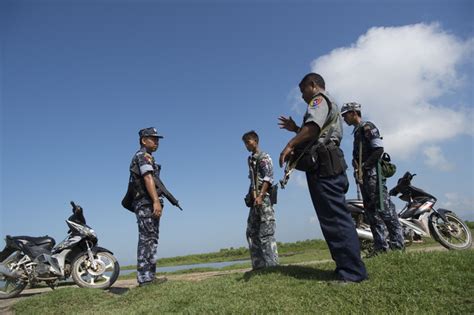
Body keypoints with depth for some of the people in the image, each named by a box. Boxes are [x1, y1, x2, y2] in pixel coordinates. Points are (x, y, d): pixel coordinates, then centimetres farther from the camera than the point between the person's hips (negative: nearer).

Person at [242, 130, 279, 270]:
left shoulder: (264, 157, -1)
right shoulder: (250, 160, 21)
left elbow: (268, 178, -12)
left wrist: (260, 196, -22)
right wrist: (251, 196, 7)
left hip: (264, 198, -8)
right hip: (254, 200, 8)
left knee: (266, 233, -9)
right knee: (251, 232, 7)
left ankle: (272, 265, -5)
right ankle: (259, 265, 12)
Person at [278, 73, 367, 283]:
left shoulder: (319, 99, 1)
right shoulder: (330, 105, 32)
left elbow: (313, 126, -20)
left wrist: (290, 145, -20)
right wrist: (296, 129, 28)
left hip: (324, 165, -10)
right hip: (330, 165, 10)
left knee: (334, 218, -12)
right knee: (337, 218, 9)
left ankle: (352, 272, -11)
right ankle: (348, 268, 13)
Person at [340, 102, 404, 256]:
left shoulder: (367, 127, -4)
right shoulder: (357, 132, 23)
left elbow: (379, 150, -15)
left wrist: (363, 166, -14)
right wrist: (357, 169, 4)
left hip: (372, 173, -9)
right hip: (364, 175, 10)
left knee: (383, 208, -10)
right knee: (371, 210, 7)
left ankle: (397, 242, -5)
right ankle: (381, 245, 10)